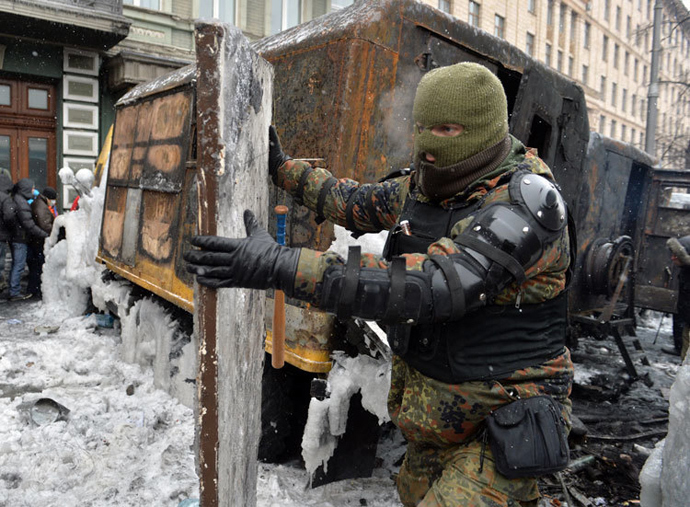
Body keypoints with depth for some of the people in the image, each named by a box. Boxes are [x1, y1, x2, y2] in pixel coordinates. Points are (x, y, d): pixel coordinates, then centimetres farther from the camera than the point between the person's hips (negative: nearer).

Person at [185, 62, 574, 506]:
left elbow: (429, 285, -39)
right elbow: (359, 203, 17)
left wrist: (283, 267, -43)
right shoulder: (428, 186, -1)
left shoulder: (527, 204, -26)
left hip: (499, 418, -7)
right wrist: (282, 167, 22)